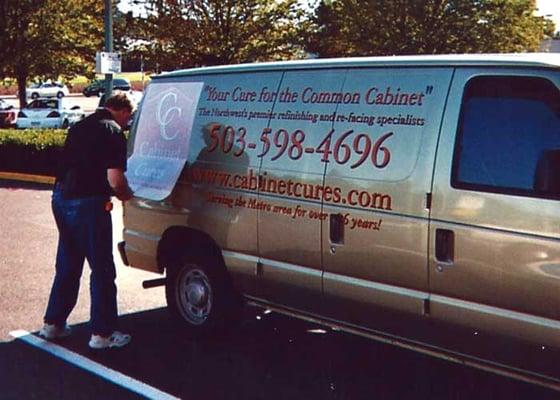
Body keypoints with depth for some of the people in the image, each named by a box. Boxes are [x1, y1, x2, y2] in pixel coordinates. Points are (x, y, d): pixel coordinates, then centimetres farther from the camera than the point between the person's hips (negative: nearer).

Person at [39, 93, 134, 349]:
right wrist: (126, 195, 4)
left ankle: (53, 323, 28)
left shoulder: (80, 126, 15)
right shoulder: (113, 132, -9)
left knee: (67, 266, 20)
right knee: (102, 270, 2)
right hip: (88, 203, -8)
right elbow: (115, 179, -18)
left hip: (61, 198, 8)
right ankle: (102, 333, 7)